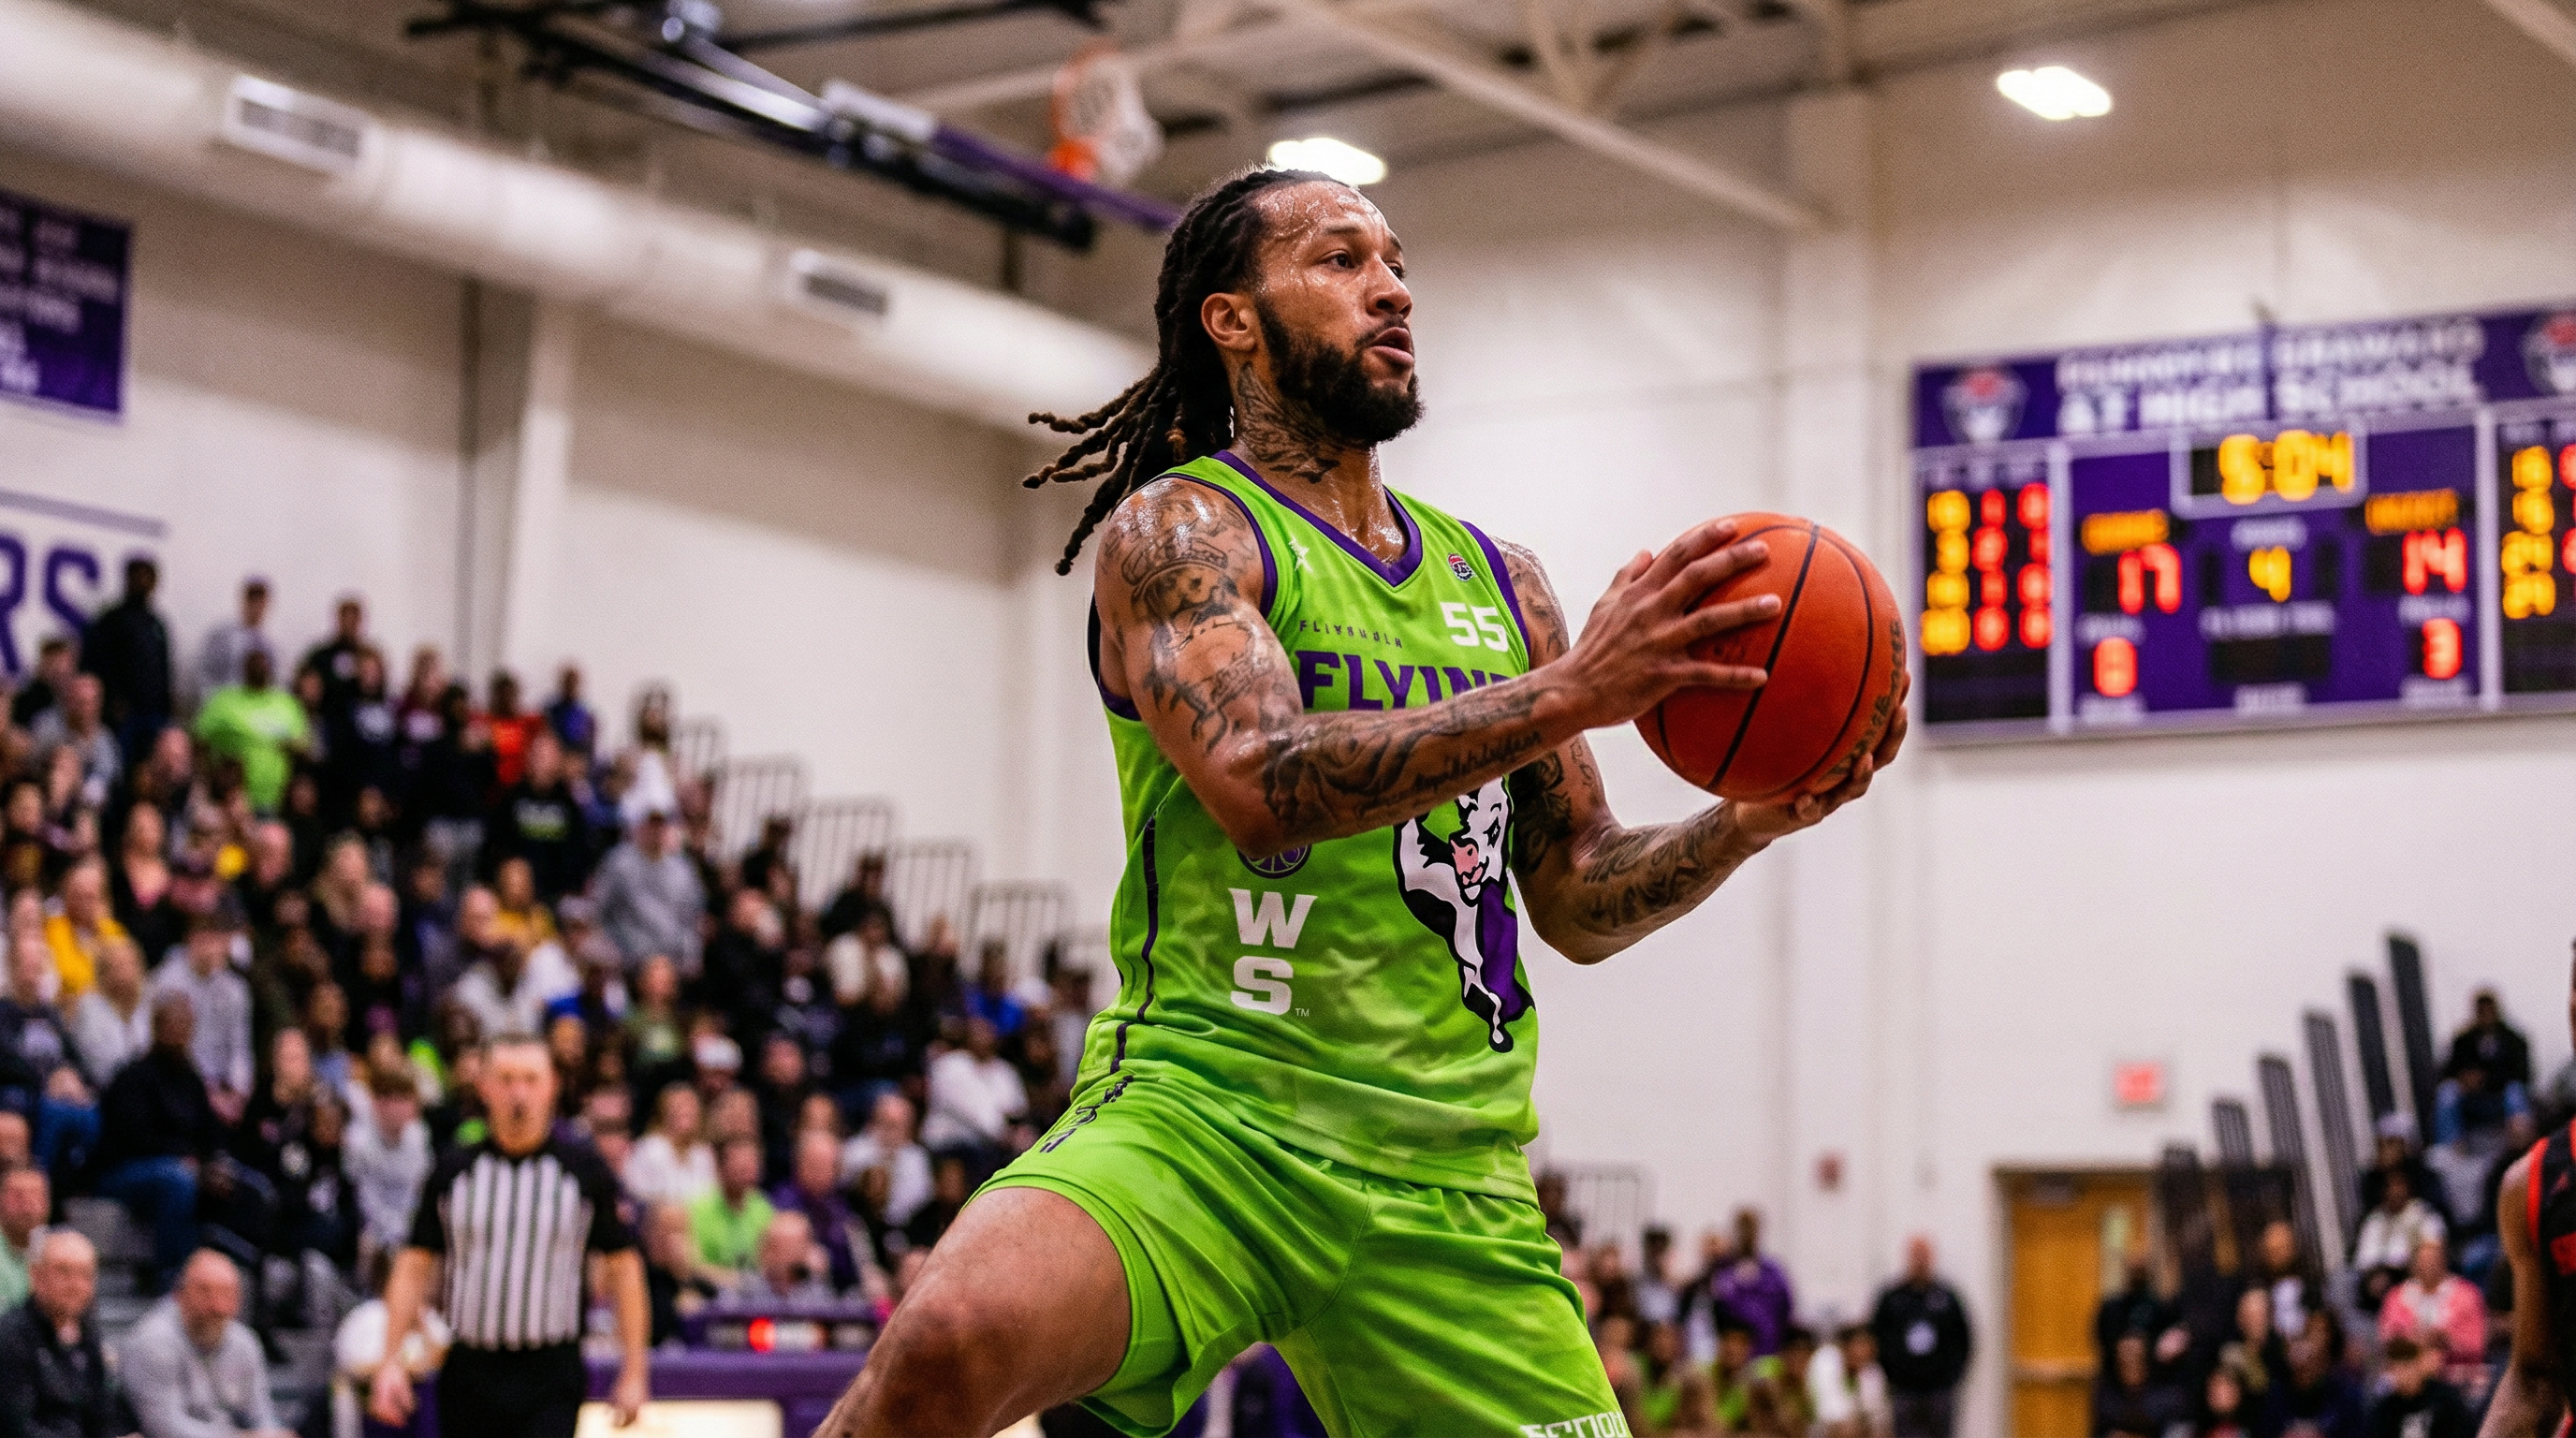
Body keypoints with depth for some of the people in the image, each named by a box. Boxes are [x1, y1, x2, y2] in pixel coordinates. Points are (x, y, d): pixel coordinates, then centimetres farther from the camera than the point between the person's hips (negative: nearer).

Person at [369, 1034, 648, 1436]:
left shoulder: (585, 1170, 0)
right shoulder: (453, 1172, 5)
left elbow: (623, 1267, 3)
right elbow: (413, 1268, 7)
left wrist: (634, 1372, -1)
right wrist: (391, 1362, -2)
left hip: (551, 1376, -3)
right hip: (468, 1370, 3)